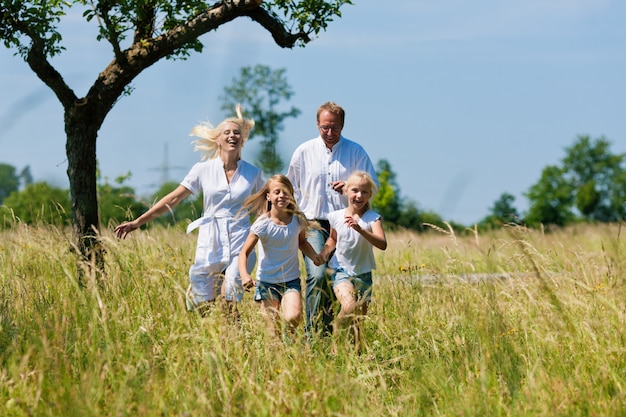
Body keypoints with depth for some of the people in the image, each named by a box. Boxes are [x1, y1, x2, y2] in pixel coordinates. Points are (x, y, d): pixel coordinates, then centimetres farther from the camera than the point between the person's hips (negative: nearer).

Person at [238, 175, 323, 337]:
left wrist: (314, 255, -1)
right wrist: (244, 275, -30)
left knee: (293, 318, -22)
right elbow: (244, 253, -12)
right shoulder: (262, 224, -12)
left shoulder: (298, 220, -2)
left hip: (291, 280, 1)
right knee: (272, 330, -4)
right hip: (267, 281, -1)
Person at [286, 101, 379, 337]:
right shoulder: (304, 152, 8)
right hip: (314, 224, -1)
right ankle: (313, 333, -16)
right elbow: (292, 188, 16)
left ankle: (333, 333, 9)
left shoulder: (356, 152, 7)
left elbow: (373, 185, 9)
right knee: (317, 275, -19)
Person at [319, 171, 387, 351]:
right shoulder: (336, 217, -2)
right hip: (341, 270, -1)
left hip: (363, 274, 1)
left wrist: (359, 229, -38)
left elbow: (382, 244, -26)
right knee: (349, 307, -27)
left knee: (359, 321, 6)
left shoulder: (373, 218, -10)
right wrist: (325, 252, -3)